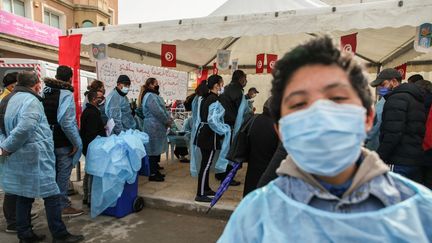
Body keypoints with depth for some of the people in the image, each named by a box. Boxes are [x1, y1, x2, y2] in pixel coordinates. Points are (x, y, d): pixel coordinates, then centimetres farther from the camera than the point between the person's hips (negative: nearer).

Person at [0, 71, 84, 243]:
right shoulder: (30, 100, -16)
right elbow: (24, 128, -28)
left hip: (18, 158, 10)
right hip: (34, 158, -10)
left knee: (24, 195, 17)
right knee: (52, 195, -1)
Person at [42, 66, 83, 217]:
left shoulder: (45, 91, 7)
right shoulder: (66, 94, -17)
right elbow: (66, 122, -26)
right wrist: (77, 143, -20)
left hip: (48, 140, 7)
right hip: (63, 142, -7)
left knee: (53, 172, 19)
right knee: (63, 174, 4)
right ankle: (63, 206, 15)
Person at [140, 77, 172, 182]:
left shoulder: (154, 95, 17)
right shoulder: (150, 96, -16)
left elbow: (163, 109, 17)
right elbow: (158, 112, -21)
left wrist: (168, 119, 3)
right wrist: (168, 121, -10)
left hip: (157, 126, 10)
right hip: (154, 127, -10)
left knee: (157, 150, 15)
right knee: (154, 150, -3)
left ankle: (155, 170, 25)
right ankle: (153, 174, 5)